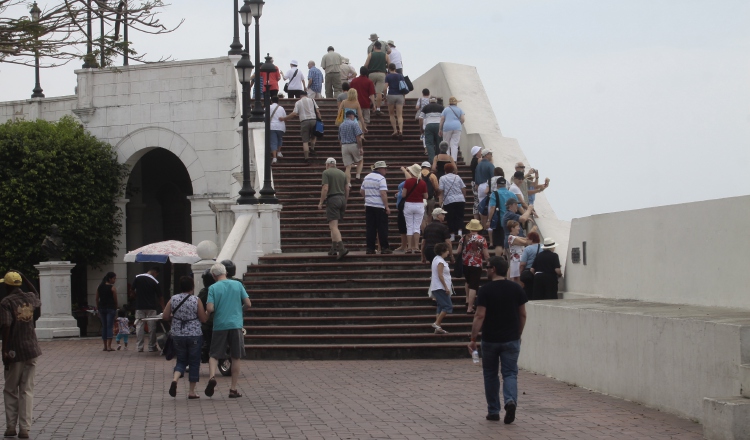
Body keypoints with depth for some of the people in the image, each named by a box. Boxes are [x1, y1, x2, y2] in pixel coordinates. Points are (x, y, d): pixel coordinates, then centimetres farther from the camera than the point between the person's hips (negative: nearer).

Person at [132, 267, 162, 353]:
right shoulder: (155, 282, -7)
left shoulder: (137, 278, -2)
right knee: (152, 328, 6)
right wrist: (163, 309, 6)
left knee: (139, 327, 4)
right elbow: (160, 297, -3)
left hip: (139, 307, 2)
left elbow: (131, 290, 4)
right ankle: (151, 347, 8)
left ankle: (139, 347, 2)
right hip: (151, 308, -2)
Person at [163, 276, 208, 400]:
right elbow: (203, 319, -6)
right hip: (194, 336, -3)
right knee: (194, 362, 8)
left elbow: (165, 317, 0)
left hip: (178, 335, 3)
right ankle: (192, 391, 10)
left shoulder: (173, 300, -1)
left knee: (181, 361, 15)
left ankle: (175, 379, -14)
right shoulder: (196, 300, -9)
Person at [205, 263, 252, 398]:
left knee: (214, 355, 9)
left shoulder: (213, 288, -3)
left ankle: (212, 376, -19)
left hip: (220, 326, -1)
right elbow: (248, 304, 2)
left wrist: (209, 311, 11)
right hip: (236, 325, 1)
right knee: (236, 357, 8)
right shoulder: (238, 285, 4)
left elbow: (210, 308, -12)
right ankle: (233, 389, 10)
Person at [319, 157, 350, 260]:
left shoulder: (326, 172, -3)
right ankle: (333, 249, 18)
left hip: (332, 199, -7)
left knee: (333, 226, -12)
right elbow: (347, 189, 14)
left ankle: (341, 248, -27)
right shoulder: (342, 173, 14)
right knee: (334, 225, 18)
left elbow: (325, 188, -12)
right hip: (342, 199, 7)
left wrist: (321, 202, -7)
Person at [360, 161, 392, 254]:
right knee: (382, 228, 0)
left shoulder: (366, 177, 11)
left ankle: (370, 248, 5)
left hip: (369, 206, 6)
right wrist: (387, 207, -15)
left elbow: (361, 191, 17)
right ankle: (384, 248, -1)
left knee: (370, 228, 7)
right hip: (380, 207, -6)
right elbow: (383, 193, -18)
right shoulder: (381, 178, -11)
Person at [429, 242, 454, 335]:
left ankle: (438, 328, 8)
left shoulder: (437, 259, 16)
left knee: (441, 307, 11)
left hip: (437, 288, 11)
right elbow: (440, 275, -20)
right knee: (448, 306, -11)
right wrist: (446, 287, -20)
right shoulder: (440, 261, -14)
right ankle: (437, 323, -14)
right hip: (440, 288, -11)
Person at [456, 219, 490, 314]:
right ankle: (470, 308, -3)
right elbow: (486, 255, -10)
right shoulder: (481, 239, -10)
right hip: (476, 265, -3)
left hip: (465, 264, 3)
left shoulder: (464, 238, -3)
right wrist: (487, 258, 14)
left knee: (468, 282, 29)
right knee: (473, 286, -1)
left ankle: (467, 300, 28)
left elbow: (458, 252, 0)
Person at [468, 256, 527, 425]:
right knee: (510, 373, 4)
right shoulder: (516, 288, 1)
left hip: (490, 340, -2)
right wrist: (518, 334, 19)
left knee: (490, 374, 12)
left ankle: (493, 411, 17)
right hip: (511, 339, 2)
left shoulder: (486, 290, -11)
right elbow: (523, 314, 6)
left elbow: (480, 316, -15)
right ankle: (510, 400, -23)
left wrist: (473, 339, -11)